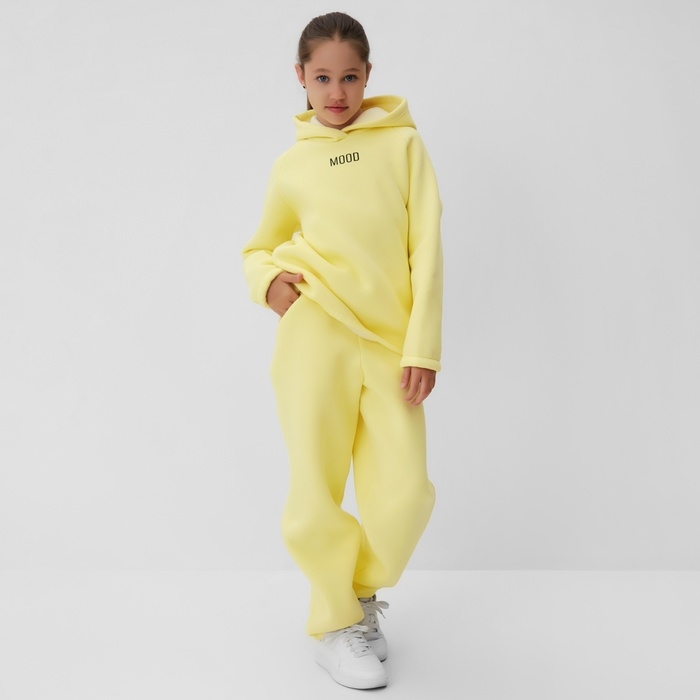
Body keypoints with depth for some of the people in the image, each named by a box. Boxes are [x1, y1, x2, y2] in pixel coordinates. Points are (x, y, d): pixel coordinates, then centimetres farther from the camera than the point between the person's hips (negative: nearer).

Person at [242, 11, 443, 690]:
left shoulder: (402, 142, 9)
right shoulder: (291, 166, 13)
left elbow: (426, 246, 3)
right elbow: (258, 250, 23)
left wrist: (422, 346, -5)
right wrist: (268, 279, -2)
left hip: (390, 343, 0)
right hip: (315, 333, 0)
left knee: (405, 494, -6)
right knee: (313, 502, 0)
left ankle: (362, 595, 26)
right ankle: (337, 623, 28)